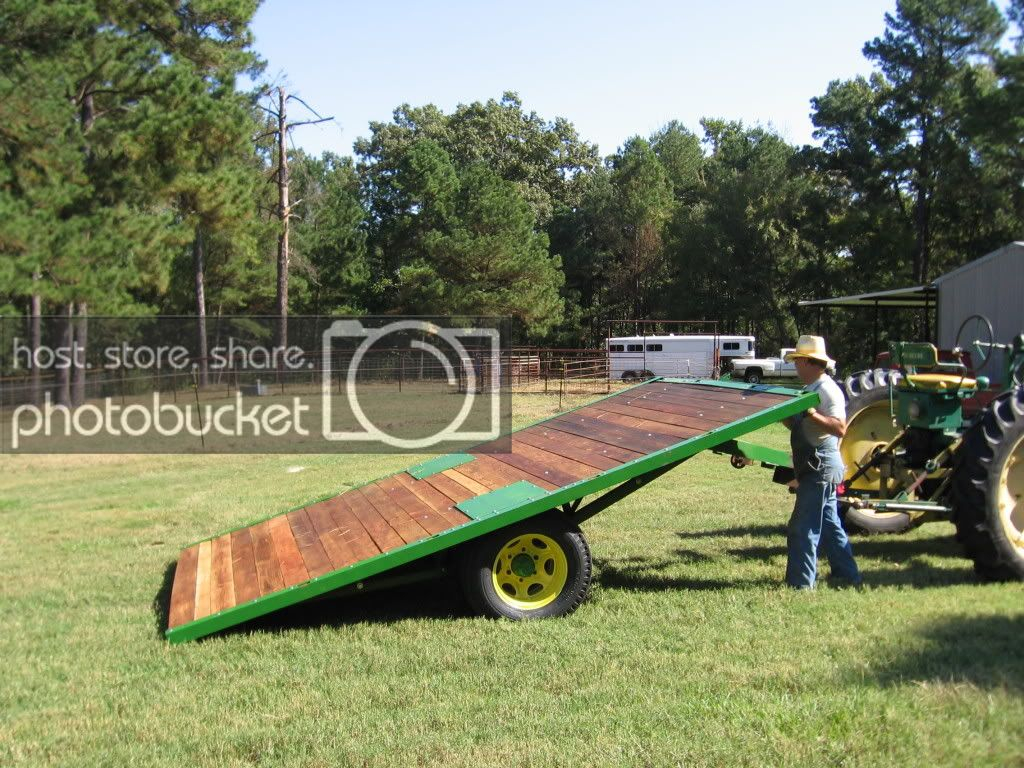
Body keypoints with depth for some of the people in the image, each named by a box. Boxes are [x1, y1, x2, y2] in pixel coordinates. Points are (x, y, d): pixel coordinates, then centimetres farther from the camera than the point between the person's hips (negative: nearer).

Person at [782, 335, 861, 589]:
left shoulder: (827, 390, -16)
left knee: (803, 526, -7)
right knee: (828, 522, 16)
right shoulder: (811, 389, 16)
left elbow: (840, 428, -26)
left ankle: (800, 582, -3)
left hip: (821, 465, -10)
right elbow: (799, 425, 20)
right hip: (815, 465, 10)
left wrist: (812, 414, -34)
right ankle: (847, 575, 25)